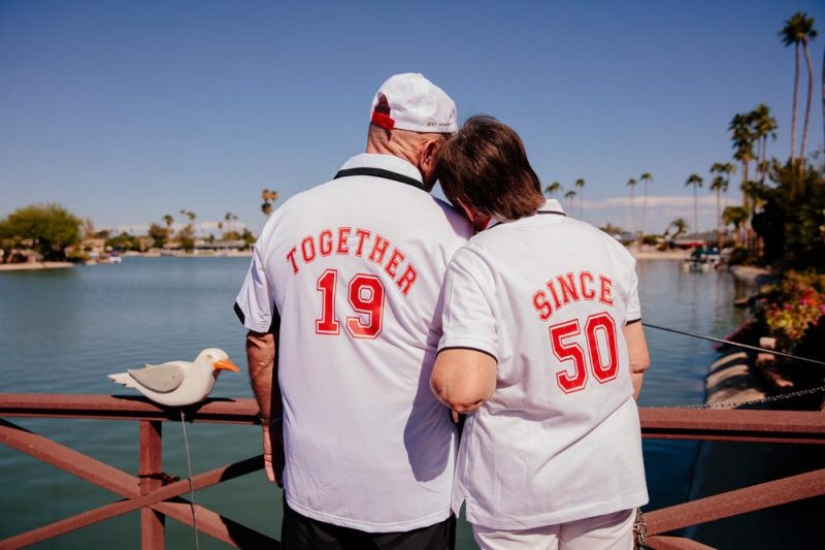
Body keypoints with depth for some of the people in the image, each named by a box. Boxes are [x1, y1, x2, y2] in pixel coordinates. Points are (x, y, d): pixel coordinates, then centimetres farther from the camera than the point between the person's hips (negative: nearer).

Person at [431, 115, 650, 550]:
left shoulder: (477, 262, -17)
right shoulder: (608, 247, 0)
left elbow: (463, 391, -26)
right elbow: (636, 362, 6)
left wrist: (441, 366, -4)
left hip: (520, 489, -4)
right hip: (610, 477, 5)